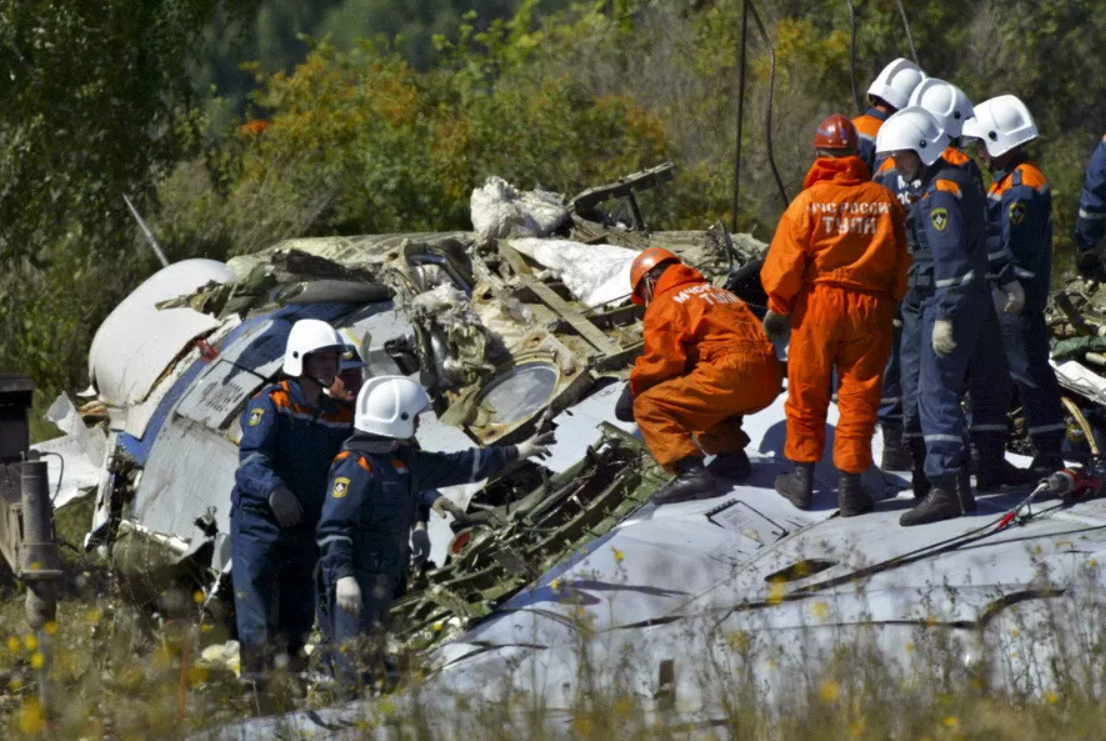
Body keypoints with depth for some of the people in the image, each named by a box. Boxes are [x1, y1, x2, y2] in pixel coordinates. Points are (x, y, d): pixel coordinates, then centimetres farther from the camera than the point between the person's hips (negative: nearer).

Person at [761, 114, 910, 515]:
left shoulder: (809, 201, -9)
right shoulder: (885, 200, -2)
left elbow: (785, 261, -6)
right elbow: (902, 261, 4)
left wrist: (778, 307, 6)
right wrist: (895, 303, 18)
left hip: (817, 304, -1)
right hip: (870, 308, 2)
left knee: (808, 393, 11)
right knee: (859, 397, 7)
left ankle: (802, 475, 17)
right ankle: (850, 483, 7)